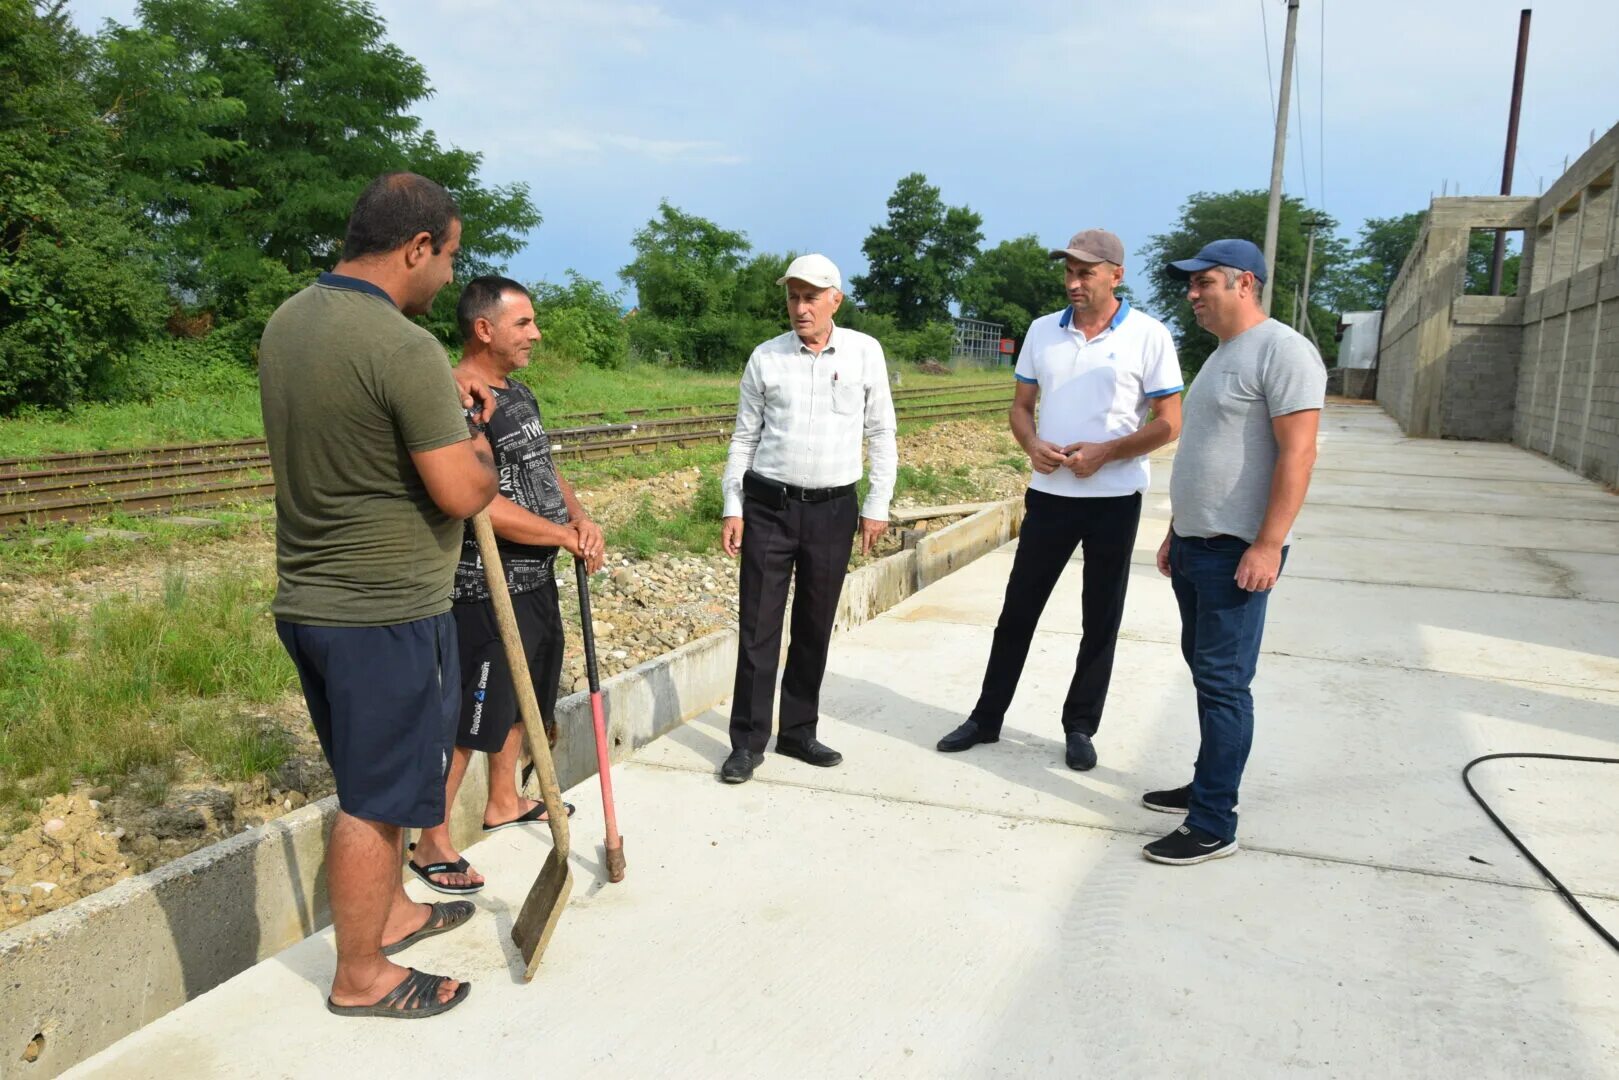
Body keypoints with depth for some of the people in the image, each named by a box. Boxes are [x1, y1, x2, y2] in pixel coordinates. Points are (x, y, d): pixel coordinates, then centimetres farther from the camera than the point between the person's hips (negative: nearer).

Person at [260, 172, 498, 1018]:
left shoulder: (286, 320, 6)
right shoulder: (405, 348, -23)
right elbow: (463, 494, -23)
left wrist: (440, 392, 16)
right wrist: (478, 441, -2)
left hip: (306, 601, 9)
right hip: (386, 614, -9)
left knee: (376, 778, 24)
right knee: (376, 799, 6)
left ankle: (389, 913, 42)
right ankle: (360, 977, 23)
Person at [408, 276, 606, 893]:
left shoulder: (518, 394, 11)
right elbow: (485, 506, -27)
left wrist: (580, 516, 0)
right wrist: (566, 536, -16)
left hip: (537, 581, 10)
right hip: (484, 592, -10)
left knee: (521, 697, 23)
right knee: (465, 720, -1)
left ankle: (503, 802, 43)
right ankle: (431, 843, 15)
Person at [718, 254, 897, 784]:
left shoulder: (865, 352, 1)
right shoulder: (765, 357, 1)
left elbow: (880, 434, 5)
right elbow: (744, 437, 6)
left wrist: (877, 505, 2)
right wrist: (732, 507, 1)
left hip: (833, 508, 1)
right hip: (768, 506, 0)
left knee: (814, 627, 10)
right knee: (758, 626, 1)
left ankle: (798, 731, 24)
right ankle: (748, 741, 11)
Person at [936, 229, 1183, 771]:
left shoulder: (1148, 336, -6)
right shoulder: (1042, 330, 5)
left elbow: (1169, 422, -6)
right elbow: (1021, 405, 10)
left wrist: (1104, 452, -17)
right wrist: (1032, 445, -11)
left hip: (1114, 499, -3)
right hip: (1049, 494, 3)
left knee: (1101, 619, 8)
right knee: (1017, 609, 8)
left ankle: (1080, 728, 21)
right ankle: (986, 717, 20)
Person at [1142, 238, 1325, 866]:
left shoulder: (1282, 351, -12)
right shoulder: (1221, 356, 18)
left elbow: (1297, 454, -19)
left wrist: (1268, 545, -23)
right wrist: (1176, 531, 22)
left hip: (1236, 552, -9)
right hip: (1194, 545, 10)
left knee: (1223, 682, -6)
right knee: (1205, 670, 16)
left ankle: (1213, 826, 1)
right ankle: (1207, 786, 28)